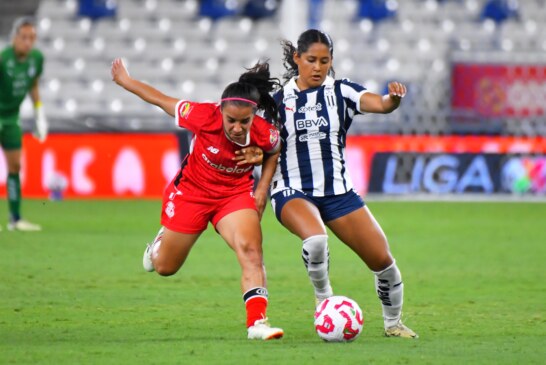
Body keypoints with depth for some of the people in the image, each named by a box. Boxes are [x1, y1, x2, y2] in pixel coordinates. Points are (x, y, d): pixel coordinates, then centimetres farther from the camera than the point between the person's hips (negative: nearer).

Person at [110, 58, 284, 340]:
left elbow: (273, 153, 3)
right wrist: (124, 80, -3)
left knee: (250, 250, -27)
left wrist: (262, 189, -5)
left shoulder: (266, 134, -24)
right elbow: (161, 100, -15)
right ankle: (161, 242, 52)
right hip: (191, 192, 0)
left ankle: (257, 323, -31)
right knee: (165, 267, 15)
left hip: (236, 195, 0)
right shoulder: (203, 117, -31)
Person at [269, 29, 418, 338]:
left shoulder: (341, 92, 0)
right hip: (293, 193, -2)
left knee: (382, 259, -4)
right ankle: (324, 299, -7)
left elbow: (380, 104, -18)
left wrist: (394, 97, -41)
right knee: (316, 239, -35)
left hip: (338, 192, 2)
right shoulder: (279, 100, 2)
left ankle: (393, 323, 22)